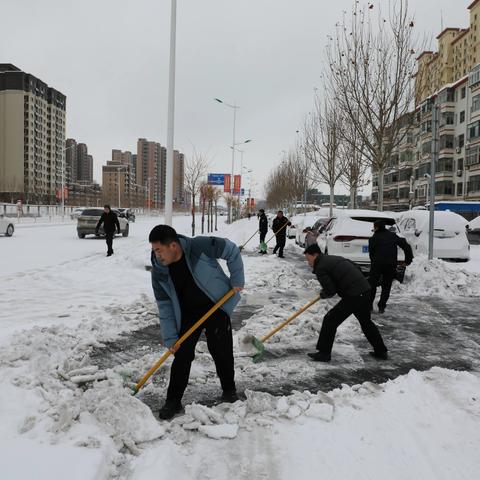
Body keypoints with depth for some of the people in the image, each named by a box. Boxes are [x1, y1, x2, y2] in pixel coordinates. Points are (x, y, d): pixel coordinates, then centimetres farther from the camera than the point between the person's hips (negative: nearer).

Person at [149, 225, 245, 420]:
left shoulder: (201, 246, -28)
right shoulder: (159, 271, -16)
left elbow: (231, 250, -13)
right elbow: (165, 306, -8)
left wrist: (237, 280, -11)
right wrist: (170, 338, -9)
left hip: (216, 306, -2)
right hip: (187, 314, 2)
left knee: (222, 351, 4)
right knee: (182, 354, -2)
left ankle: (229, 389, 27)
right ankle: (173, 401, 12)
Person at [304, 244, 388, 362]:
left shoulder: (320, 268, -6)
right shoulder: (335, 258, 20)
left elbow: (331, 291, -14)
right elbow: (356, 268, 23)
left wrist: (323, 294, 9)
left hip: (353, 296, -9)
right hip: (366, 291, 9)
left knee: (330, 321, 2)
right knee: (366, 322, 26)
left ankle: (324, 353, 7)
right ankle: (381, 351, 35)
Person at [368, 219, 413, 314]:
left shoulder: (373, 238, 2)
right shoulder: (393, 236, 12)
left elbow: (371, 253, 4)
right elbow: (405, 246, 10)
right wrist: (409, 259, 15)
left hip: (377, 264, -3)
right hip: (391, 265, 3)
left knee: (372, 285, 10)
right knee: (386, 287, 11)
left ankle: (369, 305, 10)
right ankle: (381, 307, 9)